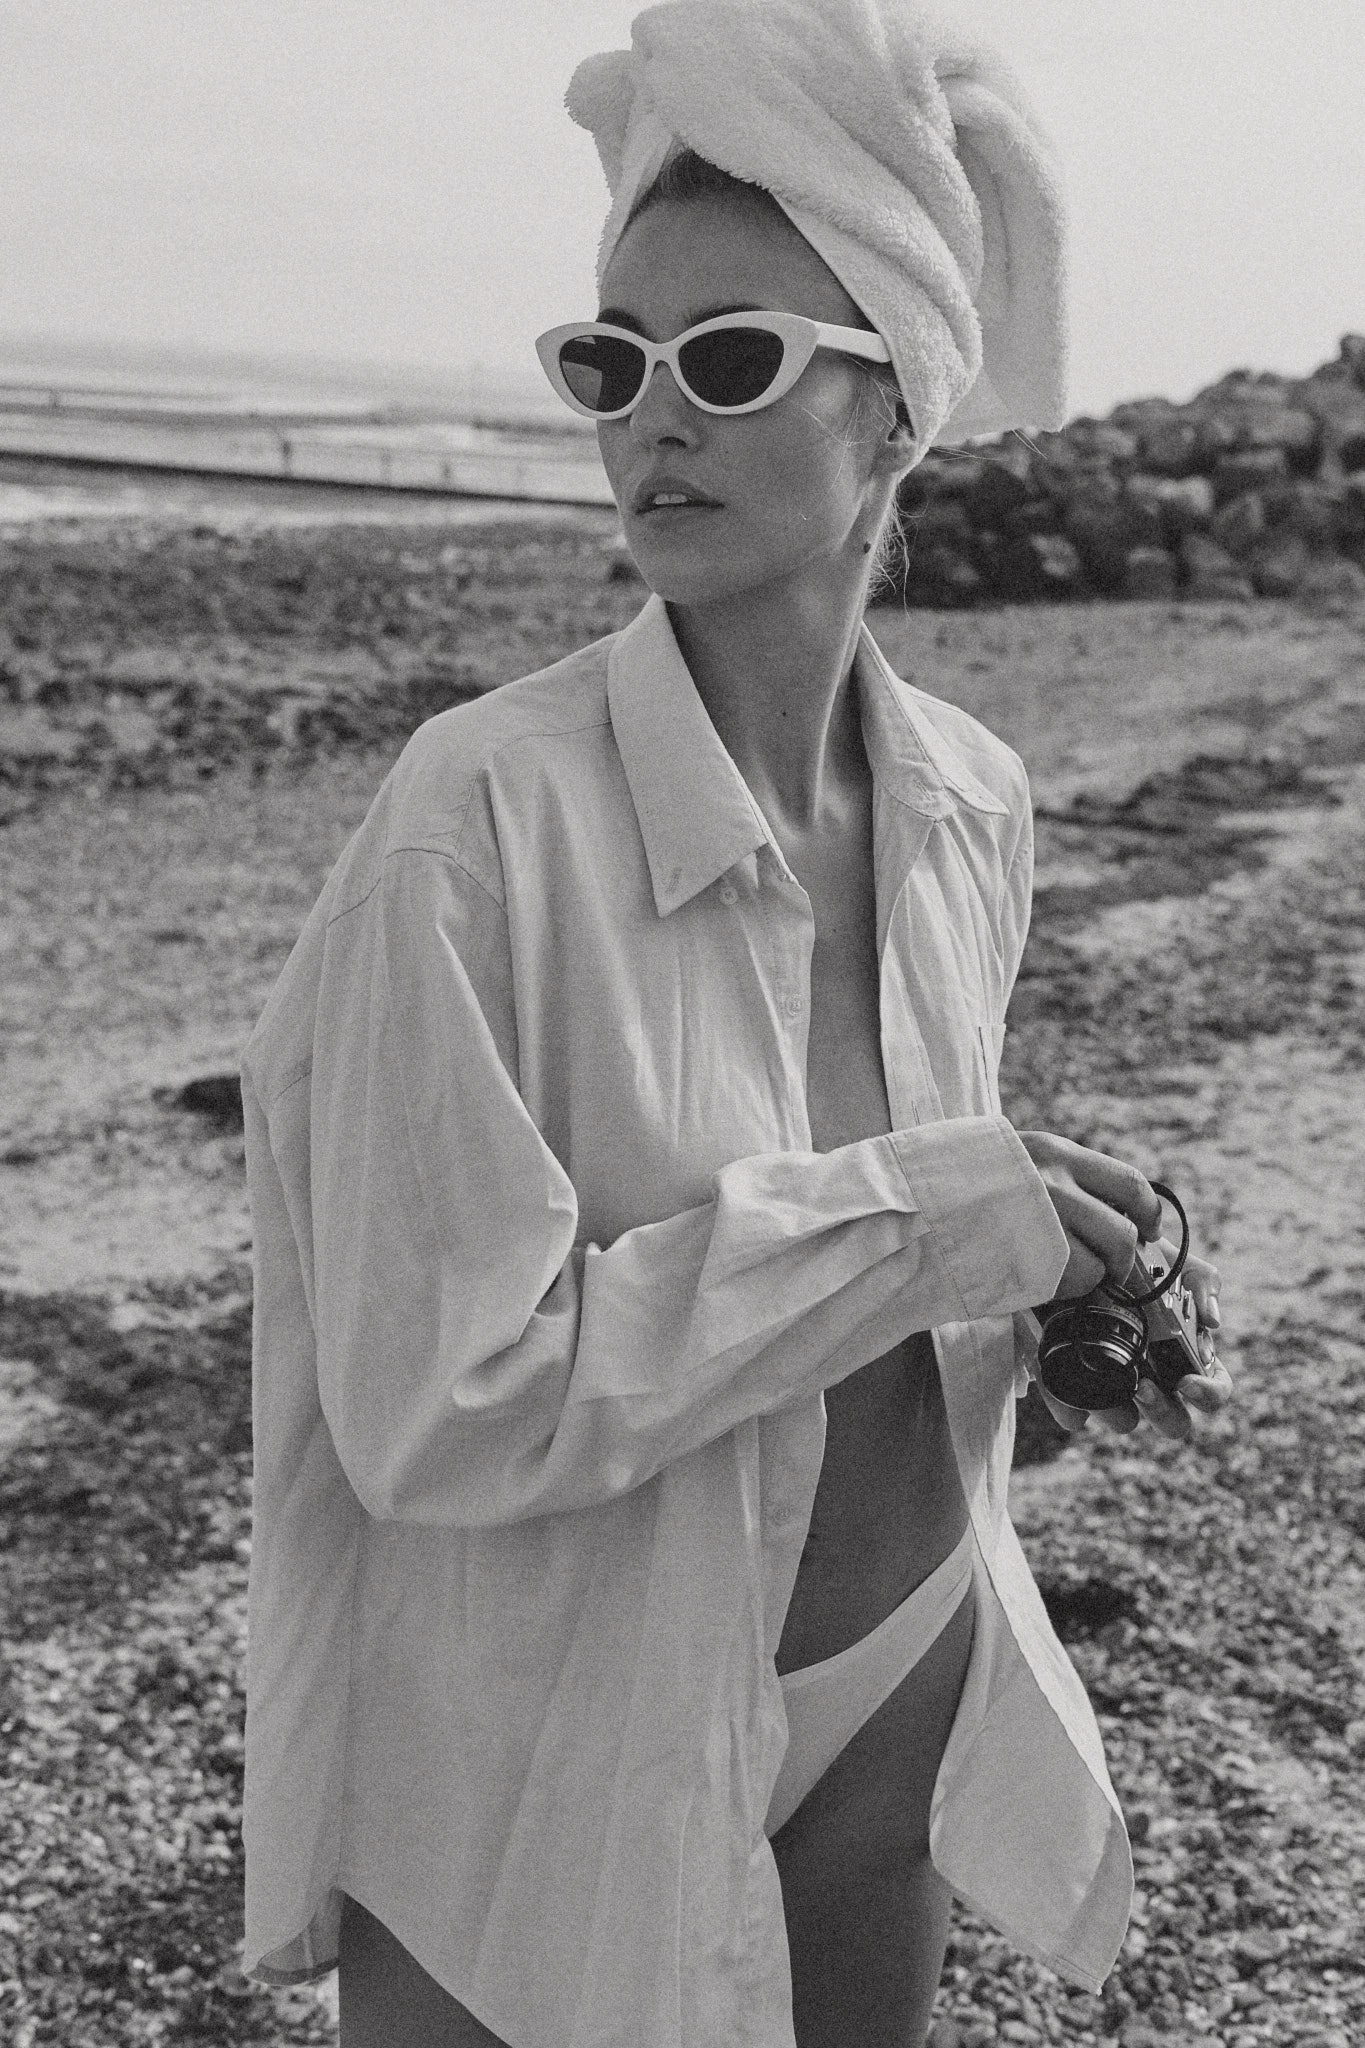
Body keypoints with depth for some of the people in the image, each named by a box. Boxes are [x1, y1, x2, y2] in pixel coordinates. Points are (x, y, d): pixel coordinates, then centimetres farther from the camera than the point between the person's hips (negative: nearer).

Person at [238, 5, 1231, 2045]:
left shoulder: (973, 805, -4)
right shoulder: (488, 810, -22)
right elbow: (435, 1408, -24)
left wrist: (1059, 1309, -9)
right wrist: (899, 1226, -25)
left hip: (894, 1714, 6)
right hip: (548, 1797, -5)